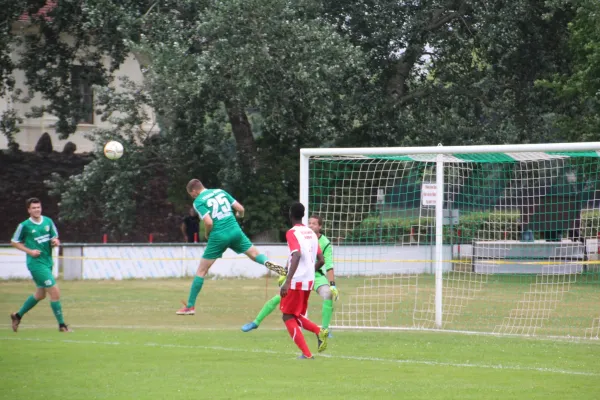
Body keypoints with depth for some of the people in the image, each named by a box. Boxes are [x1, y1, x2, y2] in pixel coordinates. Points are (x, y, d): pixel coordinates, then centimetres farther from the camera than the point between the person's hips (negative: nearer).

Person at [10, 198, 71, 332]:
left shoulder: (48, 221, 5)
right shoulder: (24, 225, -8)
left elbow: (55, 238, 15)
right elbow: (14, 242, 1)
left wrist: (55, 242, -10)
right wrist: (30, 251, -11)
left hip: (47, 262, 7)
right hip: (36, 263, -7)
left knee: (40, 294, 19)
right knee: (55, 292, -12)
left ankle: (18, 315, 37)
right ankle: (62, 325, -3)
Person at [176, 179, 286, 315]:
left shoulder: (198, 202, -4)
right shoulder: (221, 192, 12)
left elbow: (209, 222, -16)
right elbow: (240, 208, 11)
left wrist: (207, 234, 4)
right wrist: (239, 215, 34)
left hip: (218, 236, -4)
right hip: (235, 231, 4)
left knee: (201, 271, 6)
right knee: (255, 254, 17)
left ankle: (190, 306, 9)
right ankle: (268, 263, -19)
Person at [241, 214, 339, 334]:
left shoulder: (325, 243, -14)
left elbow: (329, 266, -17)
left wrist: (333, 285, -25)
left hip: (316, 274, -2)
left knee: (328, 294, -29)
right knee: (278, 298, -7)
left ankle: (325, 329, -17)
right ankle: (256, 322, 10)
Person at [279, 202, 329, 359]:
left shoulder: (292, 233, -10)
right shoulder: (311, 233, 12)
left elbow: (297, 255, -25)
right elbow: (321, 260, 12)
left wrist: (287, 281, -30)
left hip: (296, 281, -7)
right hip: (309, 281, 7)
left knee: (288, 317, 3)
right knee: (296, 316, 21)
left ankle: (306, 354, -6)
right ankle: (319, 331, -6)